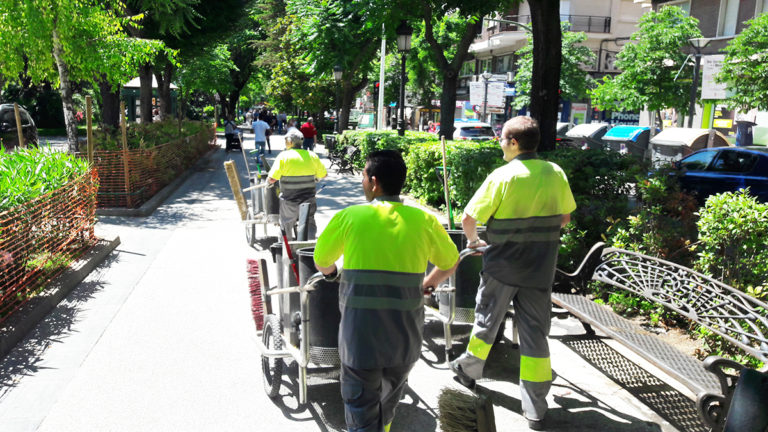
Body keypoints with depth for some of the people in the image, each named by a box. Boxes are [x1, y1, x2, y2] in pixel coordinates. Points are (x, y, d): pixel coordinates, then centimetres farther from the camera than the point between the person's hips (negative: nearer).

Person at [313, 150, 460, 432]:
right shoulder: (424, 221, -2)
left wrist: (333, 274, 30)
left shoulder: (349, 217, -8)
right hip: (406, 337, 3)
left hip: (360, 336, -3)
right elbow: (450, 263, 14)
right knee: (387, 407, 27)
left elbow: (321, 262, 7)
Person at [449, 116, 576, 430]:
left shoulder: (502, 177, -15)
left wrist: (473, 241, 7)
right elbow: (565, 217, 10)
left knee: (487, 320, 18)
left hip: (502, 266, -3)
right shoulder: (556, 174, -2)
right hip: (541, 269, 3)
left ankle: (469, 370, 40)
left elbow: (469, 219, -13)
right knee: (535, 333, 9)